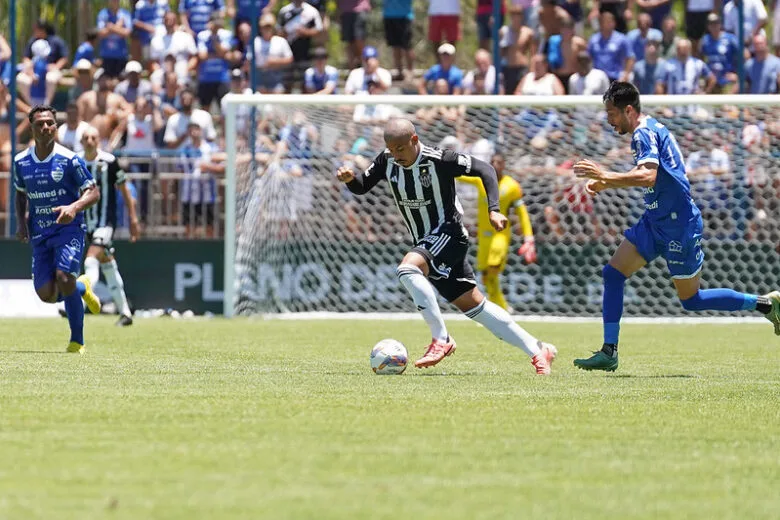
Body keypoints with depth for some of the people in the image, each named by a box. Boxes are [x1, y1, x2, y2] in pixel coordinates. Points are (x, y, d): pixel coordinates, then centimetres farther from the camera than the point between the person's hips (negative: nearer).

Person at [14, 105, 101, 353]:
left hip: (68, 229, -4)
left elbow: (93, 193, -7)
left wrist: (74, 207, -26)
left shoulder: (69, 160, -9)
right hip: (40, 233, 4)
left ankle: (77, 340, -8)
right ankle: (82, 288, 31)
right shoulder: (21, 162, 5)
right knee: (47, 294, -5)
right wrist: (21, 221, 5)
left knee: (64, 278, -24)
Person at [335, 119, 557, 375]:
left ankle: (441, 340, -23)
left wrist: (493, 210, -23)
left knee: (407, 268, -31)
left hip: (448, 233, -7)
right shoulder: (387, 161, -2)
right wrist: (349, 178, -14)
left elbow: (484, 169, -14)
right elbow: (361, 187, 9)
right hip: (426, 243, 7)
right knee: (474, 305, 7)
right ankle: (537, 350, 15)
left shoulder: (439, 160, -19)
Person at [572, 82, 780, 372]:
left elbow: (648, 177, -33)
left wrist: (605, 176, -31)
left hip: (678, 225, -10)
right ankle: (609, 353, 0)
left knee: (691, 299, 1)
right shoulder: (650, 130, 12)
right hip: (656, 222, 10)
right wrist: (606, 184, 13)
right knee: (613, 273, 1)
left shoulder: (645, 133, -18)